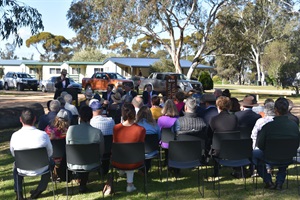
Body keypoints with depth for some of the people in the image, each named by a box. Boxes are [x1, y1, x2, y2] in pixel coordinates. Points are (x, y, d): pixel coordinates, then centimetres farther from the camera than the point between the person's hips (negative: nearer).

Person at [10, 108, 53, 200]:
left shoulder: (15, 136, -18)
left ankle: (18, 193, 35)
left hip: (23, 170, 2)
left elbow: (13, 153, 0)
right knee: (50, 162, 31)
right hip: (41, 169, -1)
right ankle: (39, 190, 38)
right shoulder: (43, 135, -22)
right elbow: (50, 153, -6)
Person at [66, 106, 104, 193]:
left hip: (74, 165, 1)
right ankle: (83, 185, 40)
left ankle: (82, 183, 43)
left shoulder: (71, 129, -16)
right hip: (91, 165, -1)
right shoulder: (98, 132, -19)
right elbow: (101, 152, -6)